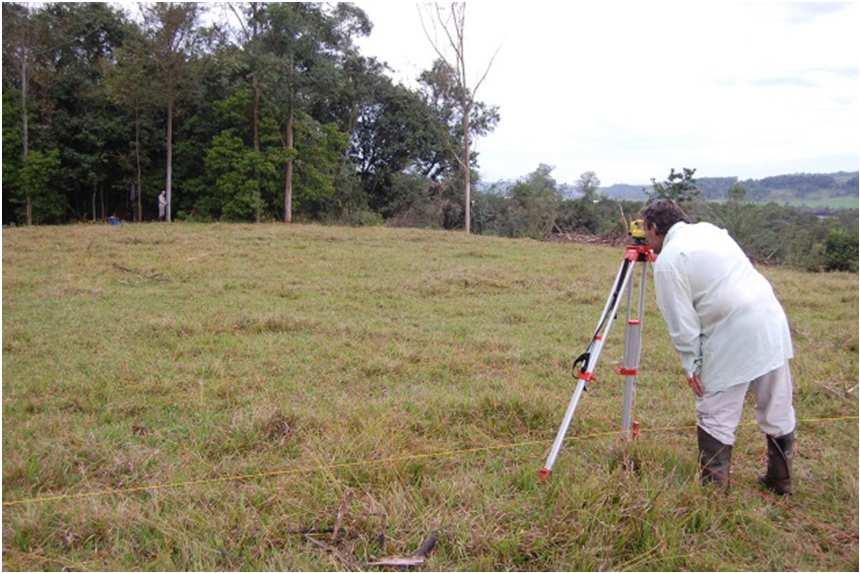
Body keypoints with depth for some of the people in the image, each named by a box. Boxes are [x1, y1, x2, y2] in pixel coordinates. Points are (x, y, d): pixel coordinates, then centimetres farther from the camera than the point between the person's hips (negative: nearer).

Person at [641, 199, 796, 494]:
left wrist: (691, 364, -1)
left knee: (715, 417, 4)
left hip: (733, 340, -8)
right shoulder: (710, 229, 15)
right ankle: (781, 481, 31)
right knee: (778, 410, 17)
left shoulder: (667, 262, -8)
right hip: (772, 323, 8)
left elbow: (681, 321, -9)